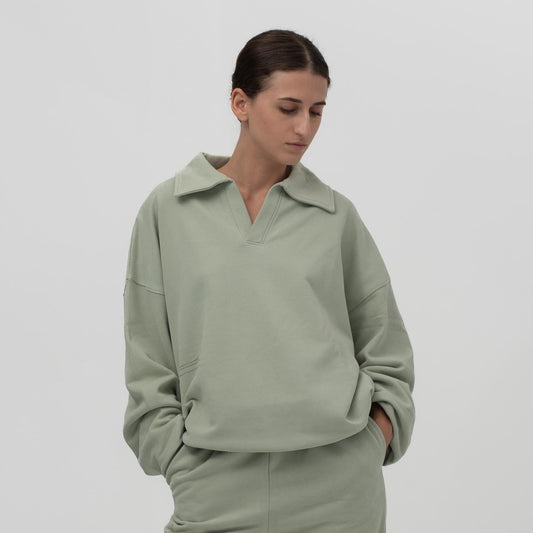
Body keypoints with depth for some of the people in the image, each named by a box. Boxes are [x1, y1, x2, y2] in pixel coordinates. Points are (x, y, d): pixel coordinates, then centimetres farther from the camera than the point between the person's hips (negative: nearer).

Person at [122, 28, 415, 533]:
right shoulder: (168, 209, 1)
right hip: (217, 487, 0)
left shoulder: (337, 215, 4)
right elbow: (148, 363, 3)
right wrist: (180, 464, -2)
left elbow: (386, 355, 10)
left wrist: (368, 449, -1)